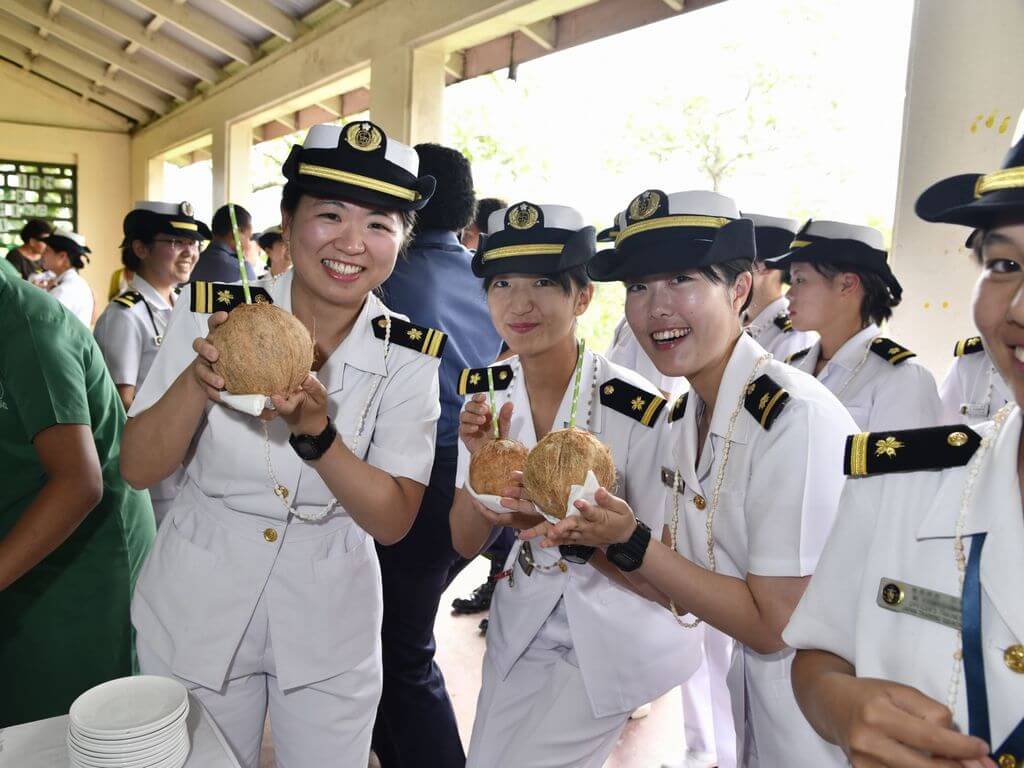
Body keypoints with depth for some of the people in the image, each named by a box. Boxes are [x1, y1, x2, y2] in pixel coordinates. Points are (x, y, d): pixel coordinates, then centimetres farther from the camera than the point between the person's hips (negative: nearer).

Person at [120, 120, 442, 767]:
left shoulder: (409, 354, -13)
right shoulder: (210, 312, -13)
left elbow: (393, 522, -14)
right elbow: (138, 470, -9)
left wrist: (315, 430, -31)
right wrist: (198, 381, -28)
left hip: (331, 627, 0)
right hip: (196, 613, 1)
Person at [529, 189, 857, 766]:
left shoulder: (798, 418, -26)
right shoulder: (685, 417, -2)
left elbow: (777, 624, -23)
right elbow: (690, 597, 0)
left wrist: (633, 543, -24)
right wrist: (588, 538, -13)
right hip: (743, 693, 7)